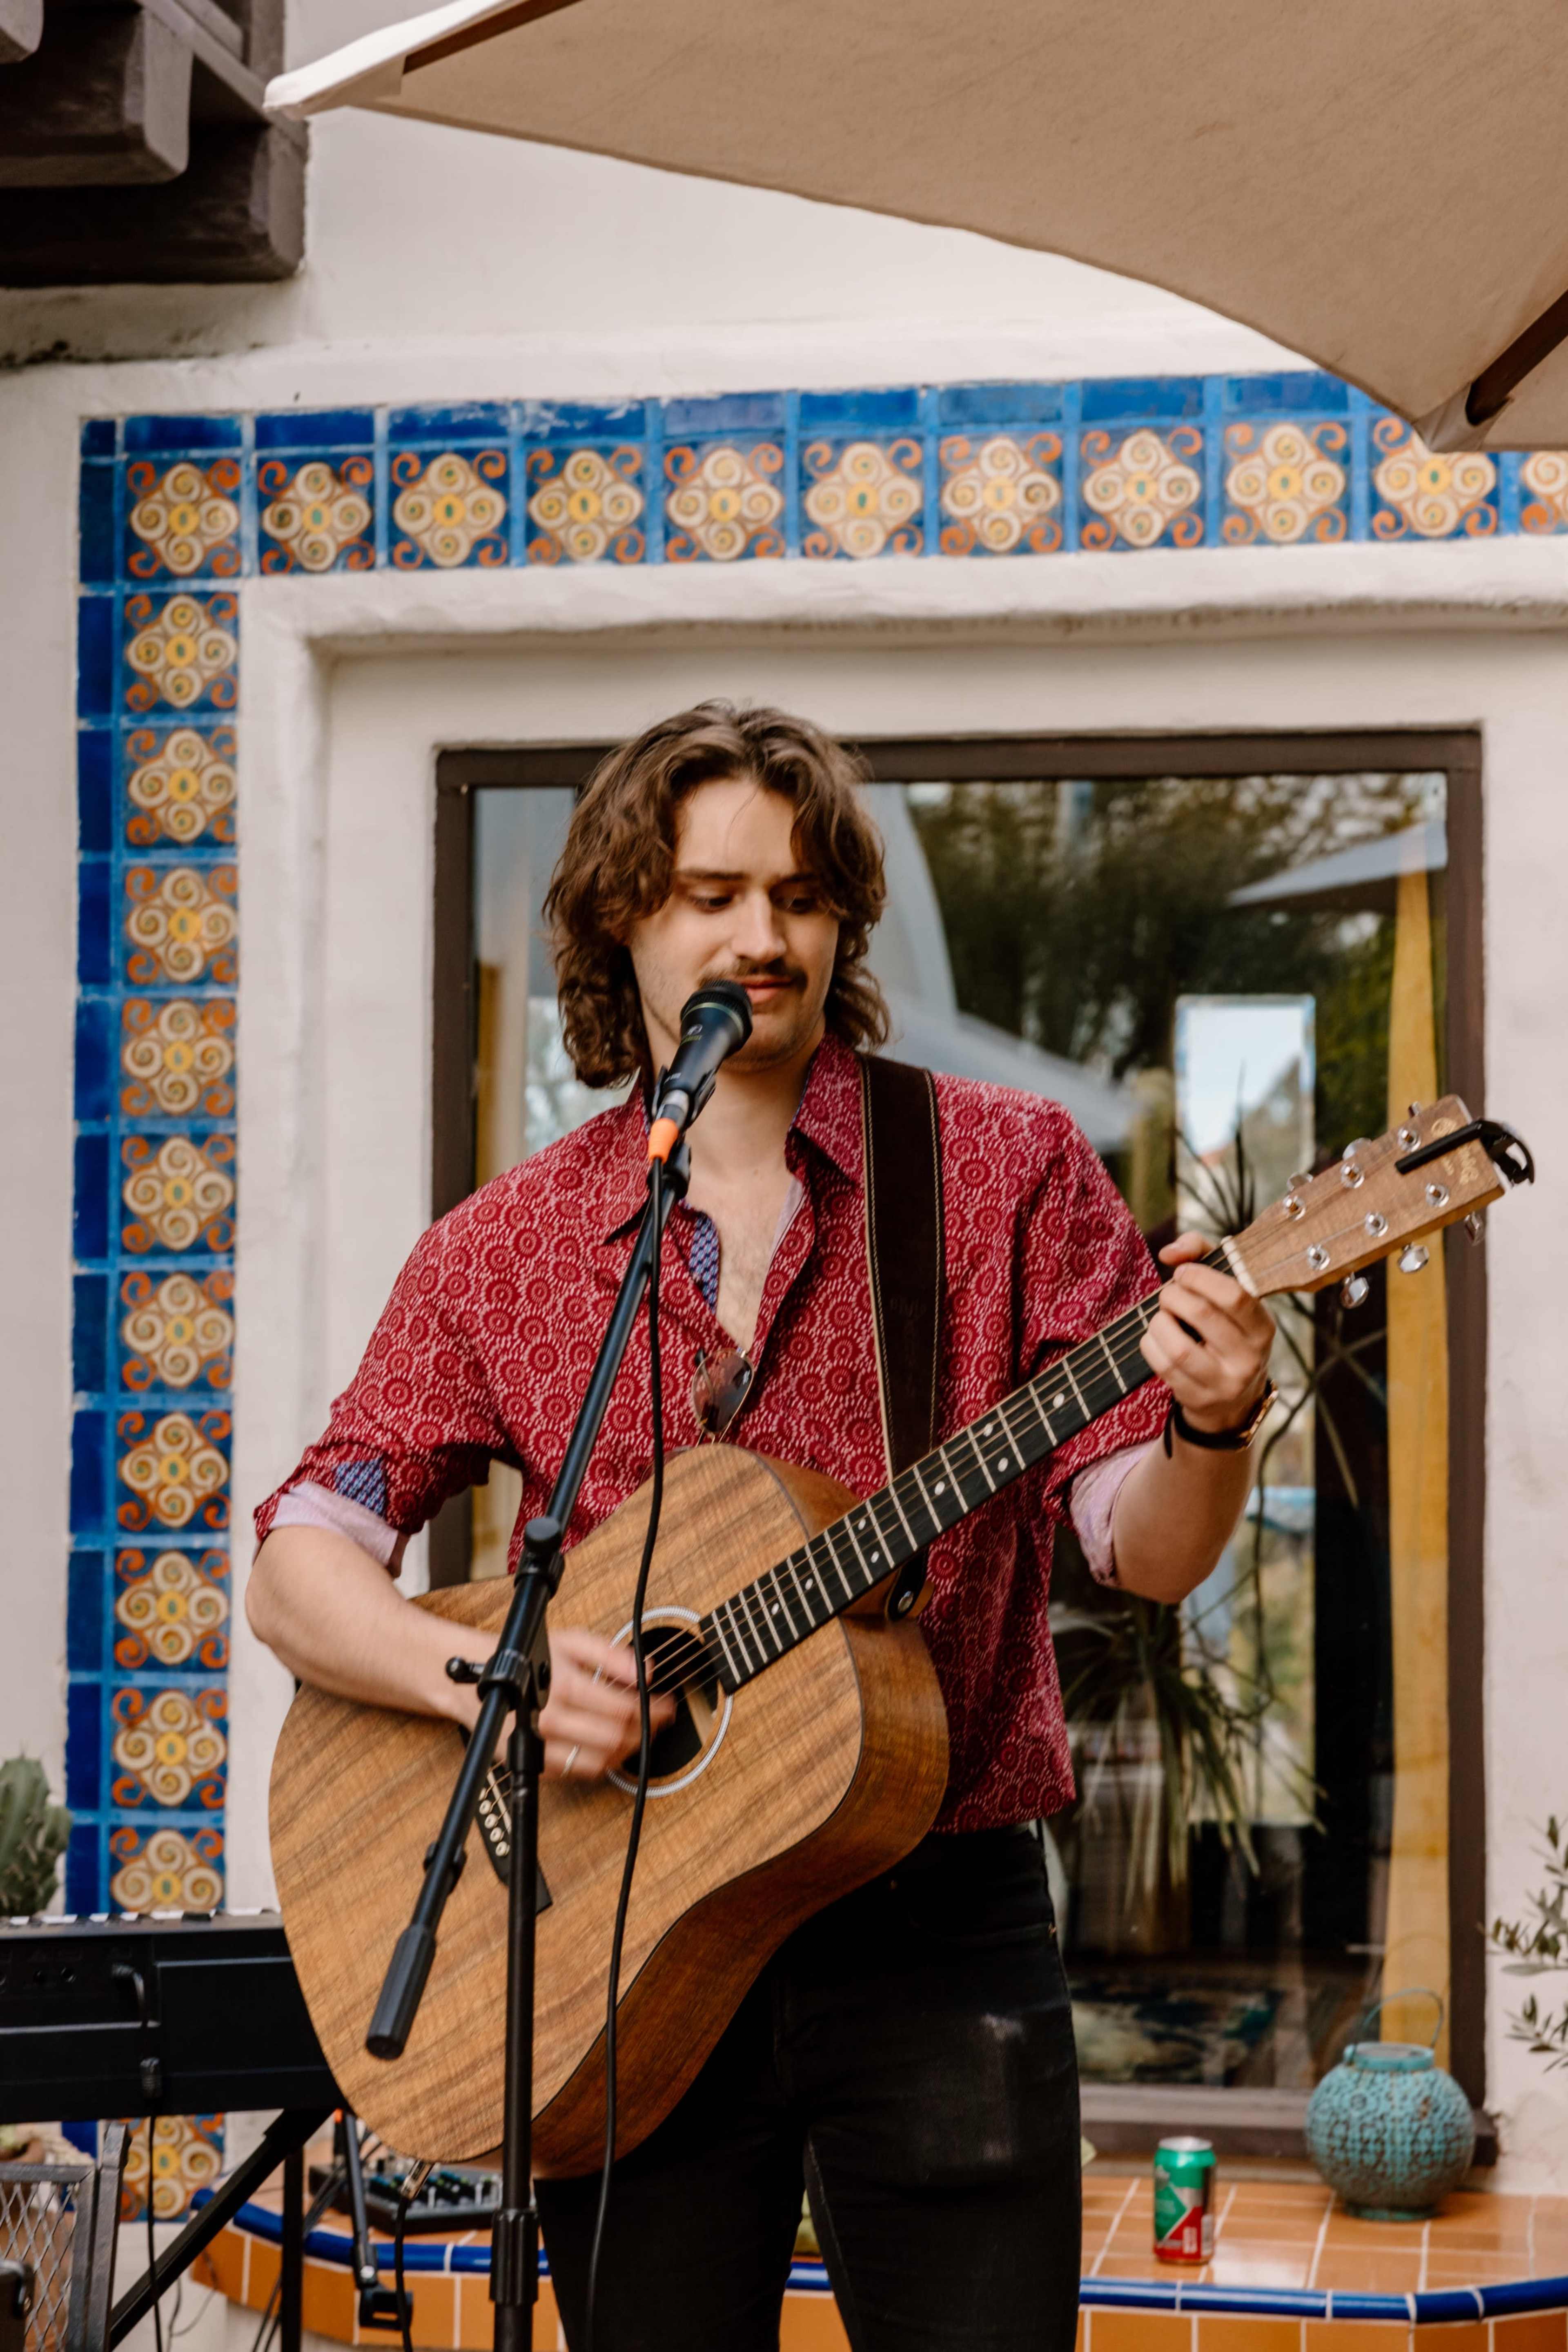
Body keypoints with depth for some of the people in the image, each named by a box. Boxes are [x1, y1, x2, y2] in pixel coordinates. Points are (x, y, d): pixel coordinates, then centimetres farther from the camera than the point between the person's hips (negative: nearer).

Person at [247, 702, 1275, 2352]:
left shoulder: (1003, 1165, 1)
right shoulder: (504, 1250, 5)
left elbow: (1143, 1549, -2)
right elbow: (296, 1570, 2)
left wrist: (1208, 1429, -24)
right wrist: (484, 1673, -17)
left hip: (936, 1924, -1)